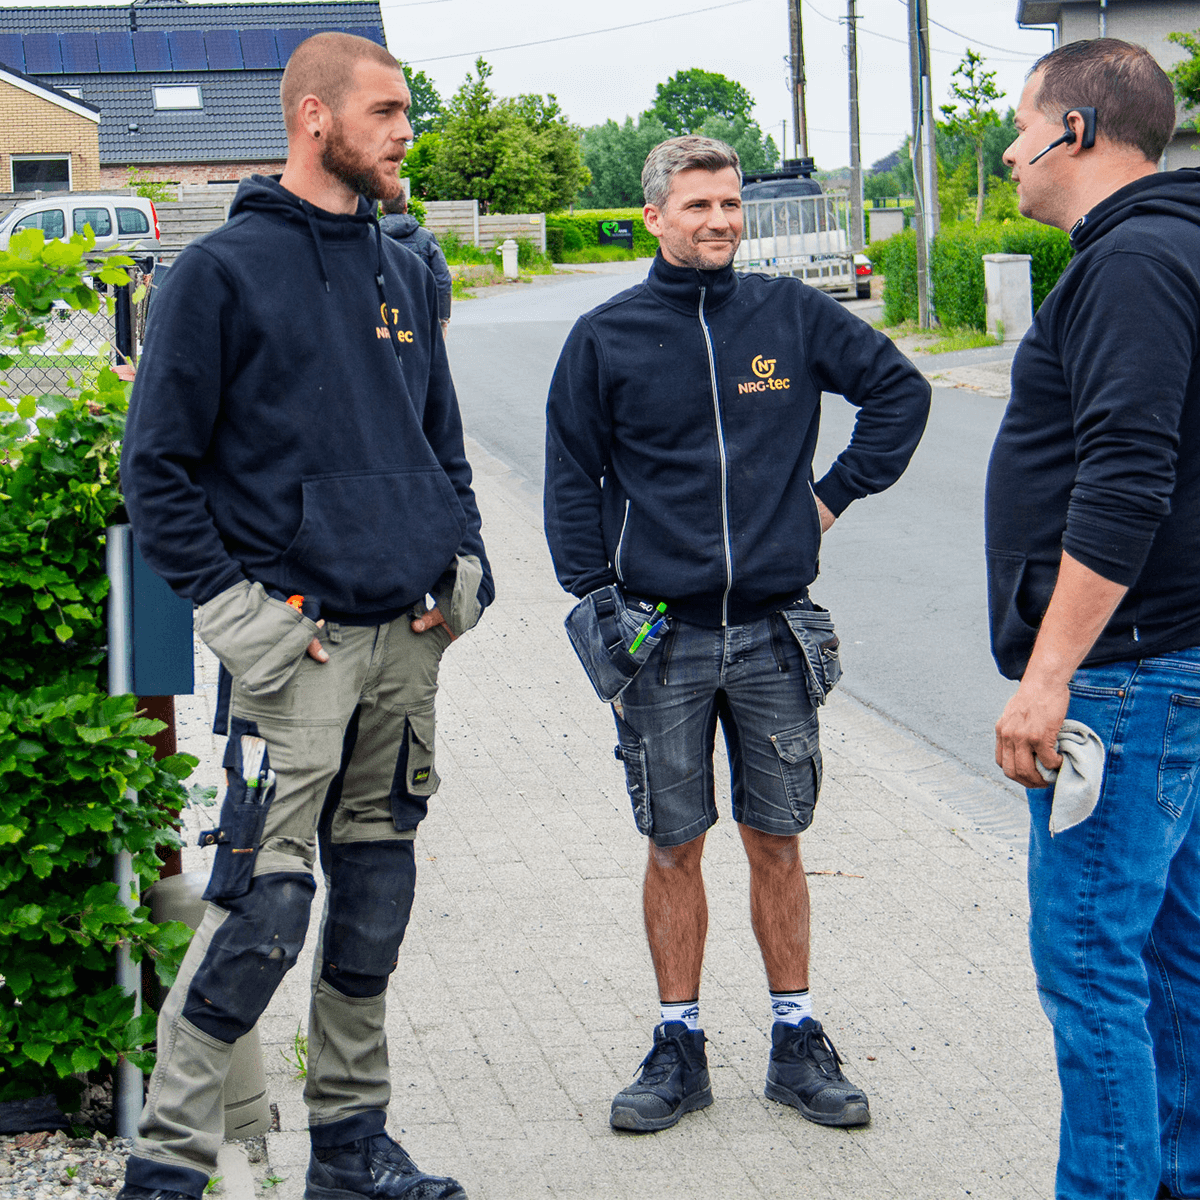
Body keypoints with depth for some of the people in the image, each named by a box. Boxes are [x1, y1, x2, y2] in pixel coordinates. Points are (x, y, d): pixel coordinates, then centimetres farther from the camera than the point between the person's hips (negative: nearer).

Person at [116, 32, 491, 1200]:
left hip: (406, 636, 7)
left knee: (374, 894, 12)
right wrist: (232, 602, -13)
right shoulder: (222, 270, -5)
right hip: (296, 643, -6)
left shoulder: (404, 274, 15)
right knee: (265, 902, -10)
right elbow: (156, 466, -6)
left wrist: (463, 556, 8)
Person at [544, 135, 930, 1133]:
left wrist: (837, 492, 6)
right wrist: (598, 600, -3)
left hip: (774, 629, 1)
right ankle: (679, 1047, 16)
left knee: (777, 840, 8)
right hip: (660, 635, -1)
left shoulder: (792, 314, 4)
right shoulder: (605, 338, 2)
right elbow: (572, 481, 5)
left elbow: (901, 388, 12)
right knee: (675, 846, 6)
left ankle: (797, 1041, 18)